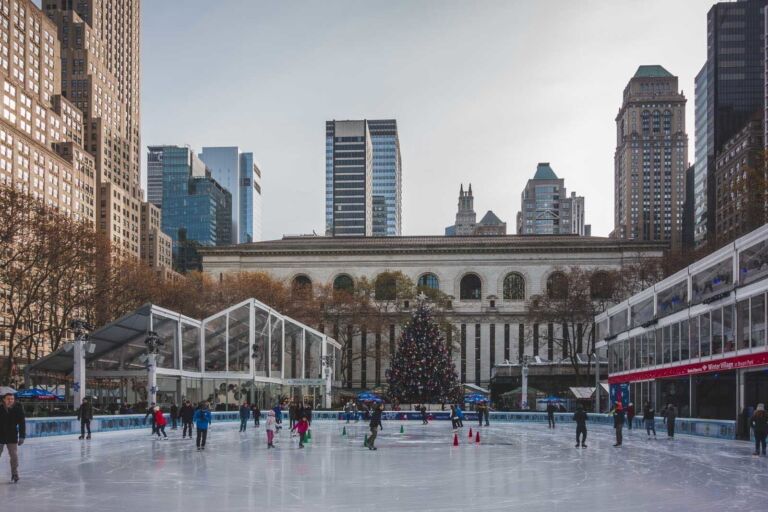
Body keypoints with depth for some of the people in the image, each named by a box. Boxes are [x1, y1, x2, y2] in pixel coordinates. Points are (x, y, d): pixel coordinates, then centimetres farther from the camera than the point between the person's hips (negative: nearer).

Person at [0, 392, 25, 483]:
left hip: (12, 438, 0)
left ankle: (14, 475, 6)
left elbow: (22, 424, -3)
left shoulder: (18, 409, -7)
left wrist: (22, 437, -6)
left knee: (14, 456, -4)